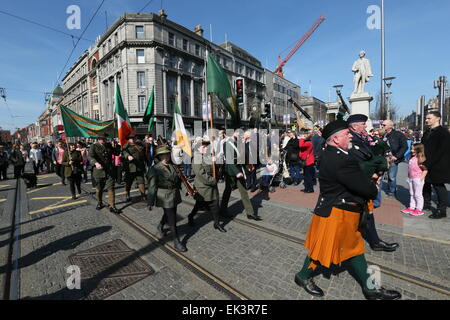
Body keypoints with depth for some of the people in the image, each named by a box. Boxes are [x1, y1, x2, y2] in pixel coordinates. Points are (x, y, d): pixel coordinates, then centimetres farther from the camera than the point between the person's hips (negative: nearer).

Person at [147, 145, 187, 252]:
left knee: (168, 214, 25)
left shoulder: (173, 165, 3)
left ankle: (160, 226, 56)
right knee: (172, 220, -1)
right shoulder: (155, 169, -12)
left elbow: (179, 178, 12)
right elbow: (152, 186, -11)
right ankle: (176, 242, 13)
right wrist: (150, 202, -10)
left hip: (175, 194, 6)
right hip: (165, 196, -6)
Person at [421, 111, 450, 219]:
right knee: (426, 185, 14)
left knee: (439, 186, 1)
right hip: (426, 165, 7)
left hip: (436, 166, -7)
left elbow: (441, 151, -17)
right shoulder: (427, 132, 13)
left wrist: (428, 163, -20)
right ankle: (426, 204, 27)